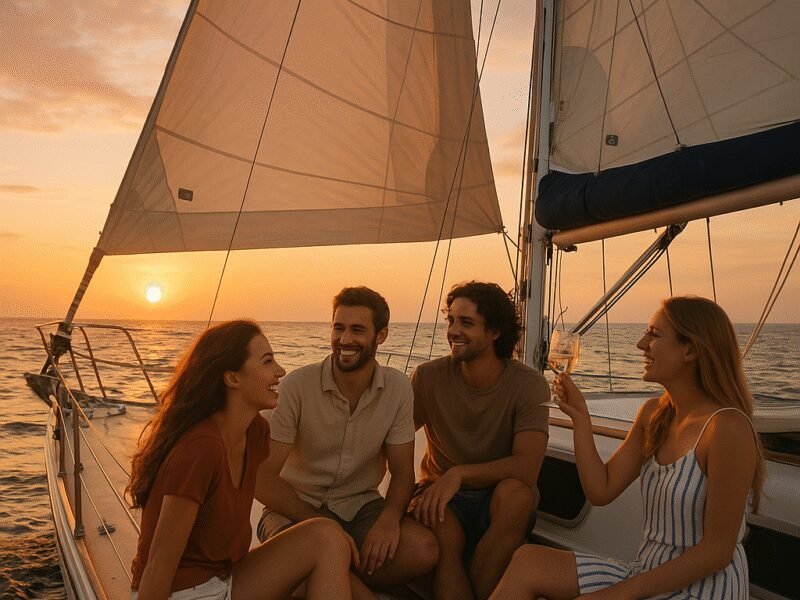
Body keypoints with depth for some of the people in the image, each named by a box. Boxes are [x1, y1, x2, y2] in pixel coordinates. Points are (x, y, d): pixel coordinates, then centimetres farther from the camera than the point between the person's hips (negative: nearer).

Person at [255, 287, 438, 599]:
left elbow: (402, 471, -1)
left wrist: (390, 517, -23)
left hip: (361, 506, 4)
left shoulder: (398, 388, -6)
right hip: (295, 507, -3)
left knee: (424, 549, -25)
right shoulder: (296, 387, -15)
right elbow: (263, 479, -14)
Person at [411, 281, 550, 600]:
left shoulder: (529, 385, -13)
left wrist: (459, 473, -32)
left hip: (500, 502, 1)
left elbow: (527, 467, -23)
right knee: (441, 533, -34)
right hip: (442, 497, 0)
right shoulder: (429, 377, -8)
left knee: (516, 492, -34)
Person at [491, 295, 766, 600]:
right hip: (649, 574, 7)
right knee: (527, 562, -12)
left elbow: (717, 550, -17)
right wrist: (579, 415, -5)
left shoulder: (726, 427, -20)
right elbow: (601, 491, 2)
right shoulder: (653, 414, 3)